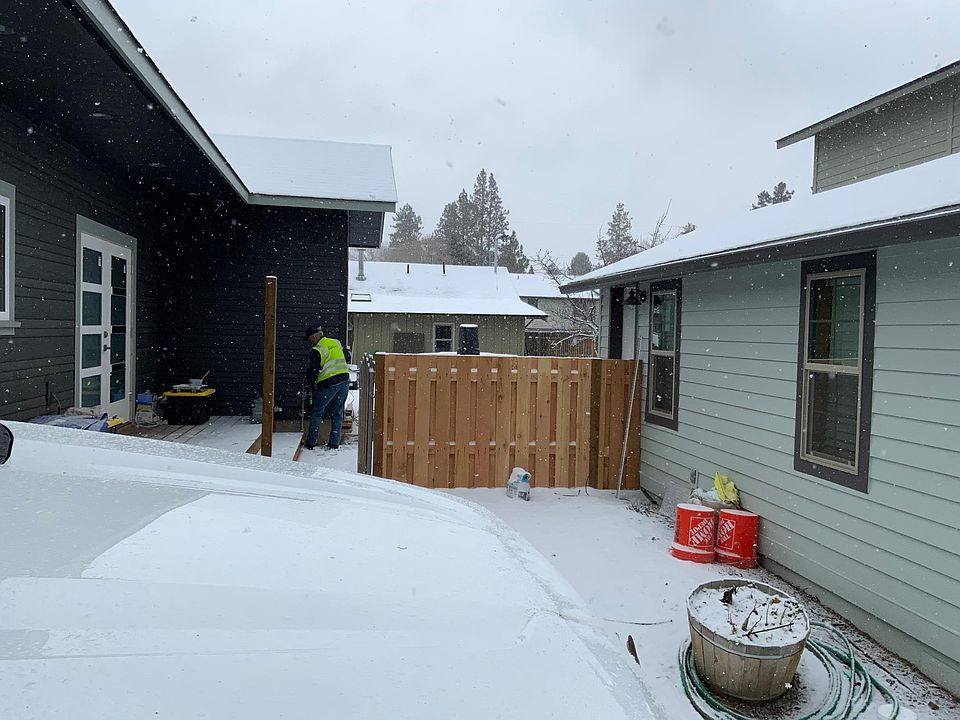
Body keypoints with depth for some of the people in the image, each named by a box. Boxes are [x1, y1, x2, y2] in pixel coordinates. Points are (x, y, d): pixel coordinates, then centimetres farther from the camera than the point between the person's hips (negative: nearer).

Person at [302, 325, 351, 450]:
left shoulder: (316, 350, -9)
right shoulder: (336, 343, 10)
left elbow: (313, 370, -9)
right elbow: (347, 358, 21)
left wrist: (310, 384, 8)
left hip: (328, 383, -6)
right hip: (344, 381, 6)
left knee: (317, 413, 7)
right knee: (337, 413, 12)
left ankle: (311, 442, 8)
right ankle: (334, 443, 12)